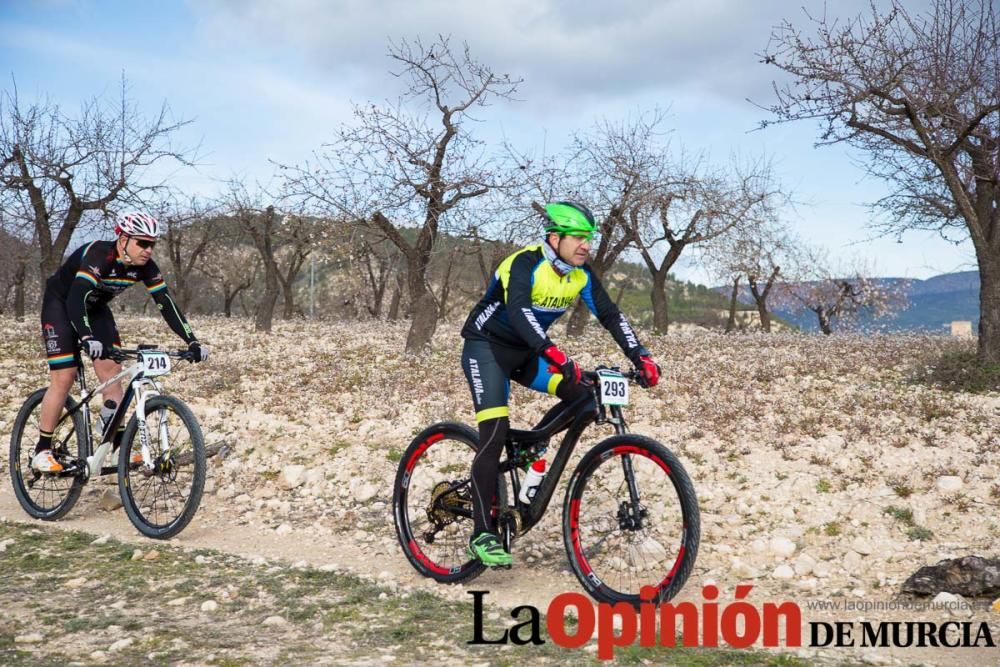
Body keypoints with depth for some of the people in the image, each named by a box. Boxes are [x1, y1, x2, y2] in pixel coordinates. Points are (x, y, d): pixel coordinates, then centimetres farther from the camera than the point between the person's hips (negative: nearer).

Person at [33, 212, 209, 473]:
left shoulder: (144, 266, -17)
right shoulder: (98, 255, -35)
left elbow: (166, 304, -18)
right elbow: (76, 299, -46)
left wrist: (192, 342, -28)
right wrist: (87, 339, -62)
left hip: (95, 308, 6)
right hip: (61, 304, -6)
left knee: (112, 371, -7)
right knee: (64, 378, -12)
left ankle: (118, 446, -2)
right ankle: (42, 451, 0)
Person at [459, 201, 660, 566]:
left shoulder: (581, 274, -6)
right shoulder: (525, 263, -26)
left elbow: (610, 315, -7)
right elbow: (518, 311, -43)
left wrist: (641, 357, -21)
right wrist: (554, 354, -56)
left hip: (524, 353, 7)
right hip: (486, 347, -7)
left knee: (582, 396, -11)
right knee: (496, 433, -19)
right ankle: (482, 535, -14)